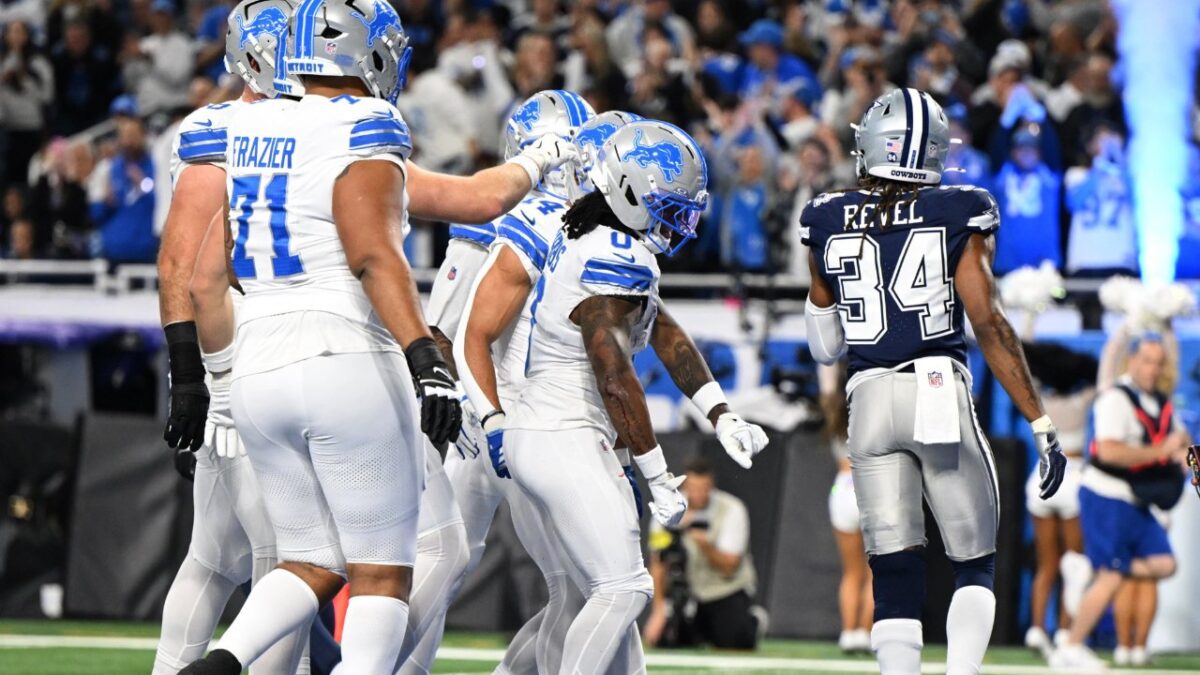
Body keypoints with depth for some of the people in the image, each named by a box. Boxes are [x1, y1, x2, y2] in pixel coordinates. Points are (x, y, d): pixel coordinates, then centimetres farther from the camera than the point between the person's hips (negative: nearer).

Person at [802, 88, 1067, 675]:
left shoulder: (828, 223, 7)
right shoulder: (957, 216, -1)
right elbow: (989, 324, -7)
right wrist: (1041, 423, -5)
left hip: (870, 400, 2)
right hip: (941, 394, -2)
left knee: (894, 576, 5)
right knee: (975, 565, 11)